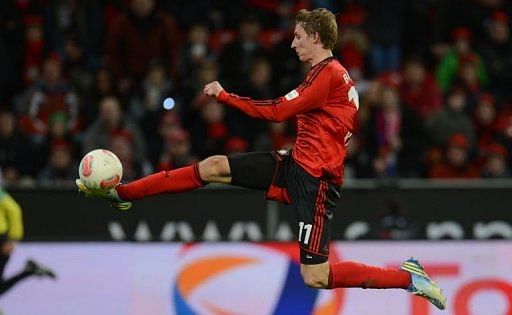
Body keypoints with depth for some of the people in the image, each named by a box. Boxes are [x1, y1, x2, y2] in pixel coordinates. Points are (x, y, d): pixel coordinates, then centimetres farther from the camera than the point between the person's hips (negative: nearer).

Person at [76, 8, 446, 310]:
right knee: (212, 167, 3)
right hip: (297, 164, 10)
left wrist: (224, 95, -11)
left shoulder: (329, 73, -16)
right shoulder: (331, 73, 14)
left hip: (314, 178, -10)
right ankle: (122, 194, 10)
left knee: (315, 278, -11)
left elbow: (278, 110, -19)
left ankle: (409, 277, 0)